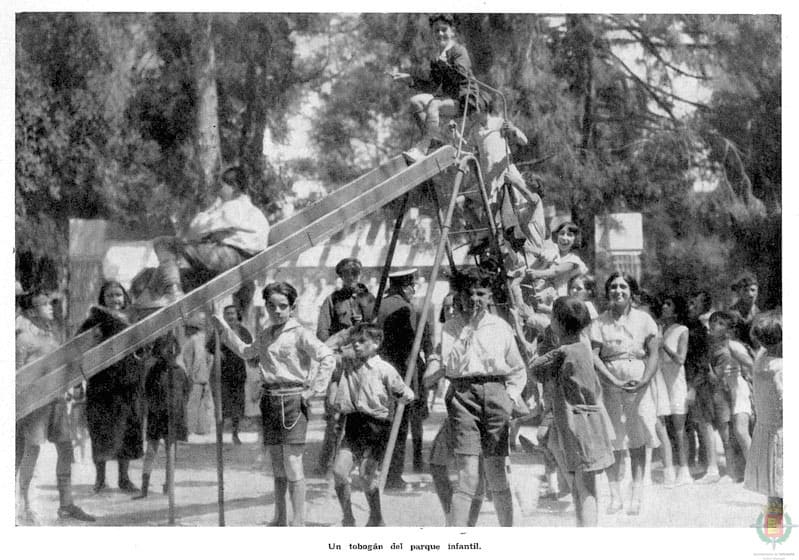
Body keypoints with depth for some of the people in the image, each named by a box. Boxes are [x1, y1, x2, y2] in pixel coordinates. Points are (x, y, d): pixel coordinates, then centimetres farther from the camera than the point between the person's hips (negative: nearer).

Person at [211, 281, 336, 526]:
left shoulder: (299, 334, -7)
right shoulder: (264, 336, 14)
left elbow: (327, 358, -14)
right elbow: (245, 352, 34)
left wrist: (313, 389, -16)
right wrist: (224, 329, 28)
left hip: (293, 398, -7)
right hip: (270, 399, 7)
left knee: (292, 463, -10)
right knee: (277, 466, 11)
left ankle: (298, 521, -7)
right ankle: (280, 519, 18)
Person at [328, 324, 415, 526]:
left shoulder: (384, 370, -4)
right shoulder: (346, 365, 7)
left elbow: (405, 394, 3)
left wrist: (406, 396, -15)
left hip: (376, 427, -4)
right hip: (352, 425, 4)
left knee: (366, 474, -9)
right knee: (339, 471, -8)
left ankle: (376, 519, 13)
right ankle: (348, 520, 9)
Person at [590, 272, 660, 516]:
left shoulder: (644, 319, 7)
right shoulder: (600, 322, 4)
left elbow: (654, 354, 2)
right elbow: (593, 356, -5)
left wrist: (644, 381, -13)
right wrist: (615, 381, -16)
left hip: (640, 386, 0)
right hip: (609, 385, 0)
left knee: (638, 442, -1)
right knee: (612, 442, -2)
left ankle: (637, 496, 1)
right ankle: (615, 496, 3)